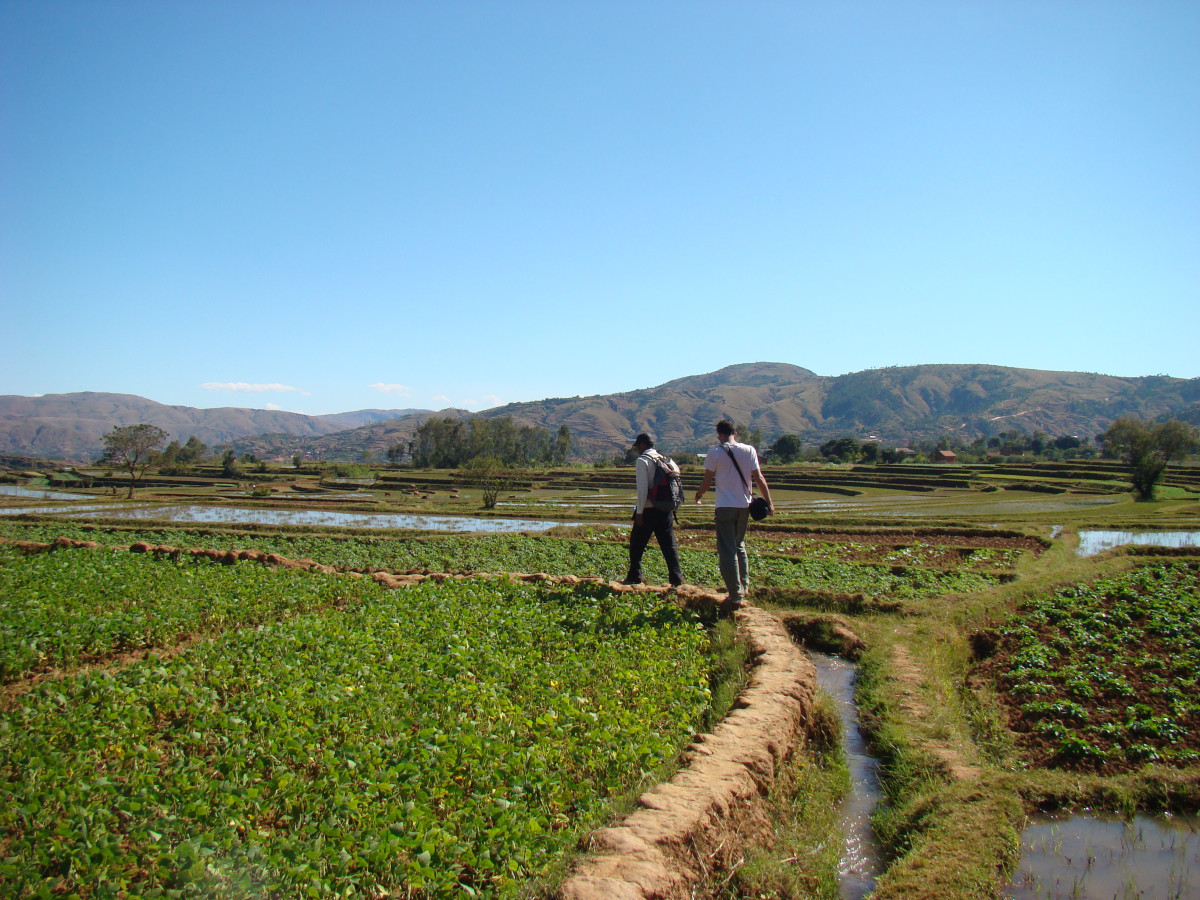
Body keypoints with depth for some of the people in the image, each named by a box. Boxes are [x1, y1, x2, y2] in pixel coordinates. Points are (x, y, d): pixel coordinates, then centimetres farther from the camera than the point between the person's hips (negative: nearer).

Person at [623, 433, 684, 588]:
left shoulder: (642, 460, -8)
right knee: (669, 544, 6)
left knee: (637, 543, 8)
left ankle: (634, 576, 12)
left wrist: (639, 512, -12)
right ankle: (676, 577, 0)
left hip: (648, 509, -5)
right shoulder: (666, 459, 11)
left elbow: (642, 488, -15)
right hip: (666, 509, 5)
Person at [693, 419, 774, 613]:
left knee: (727, 551, -3)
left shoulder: (715, 453, -6)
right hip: (745, 506, 4)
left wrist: (698, 495, 19)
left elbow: (707, 480, 0)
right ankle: (743, 587, 25)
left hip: (725, 507, -4)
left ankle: (735, 595, -8)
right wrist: (769, 502, 7)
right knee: (740, 546, 21)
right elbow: (759, 478, 1)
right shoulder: (749, 450, 3)